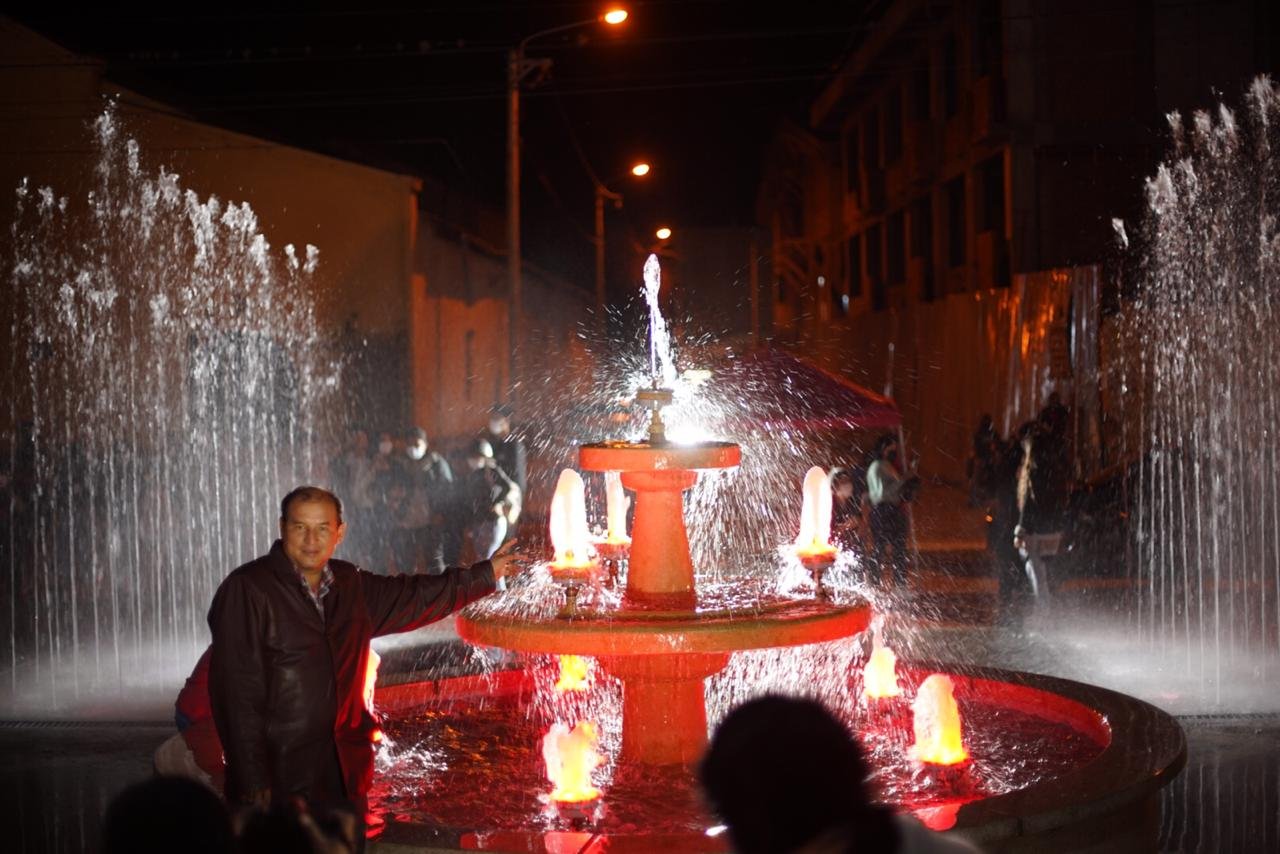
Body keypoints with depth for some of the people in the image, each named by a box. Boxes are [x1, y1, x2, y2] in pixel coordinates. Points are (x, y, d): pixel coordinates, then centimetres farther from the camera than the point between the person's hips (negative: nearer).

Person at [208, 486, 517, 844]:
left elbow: (415, 596, 27)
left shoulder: (351, 586, 10)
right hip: (279, 783, -6)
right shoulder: (247, 590, -11)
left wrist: (484, 574, 33)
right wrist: (252, 784, -18)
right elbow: (237, 693, -15)